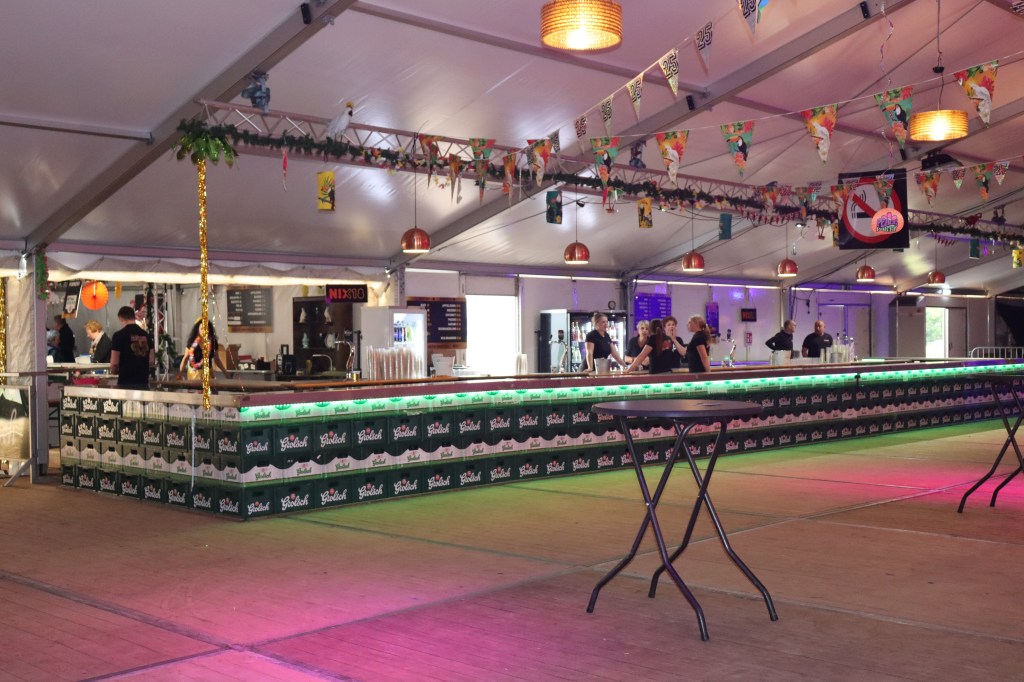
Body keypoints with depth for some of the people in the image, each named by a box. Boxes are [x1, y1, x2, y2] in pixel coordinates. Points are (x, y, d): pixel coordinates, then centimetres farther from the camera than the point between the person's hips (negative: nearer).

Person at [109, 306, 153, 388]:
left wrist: (114, 371, 12)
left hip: (126, 383, -4)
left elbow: (114, 364, -9)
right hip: (143, 382, 4)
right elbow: (152, 363, 8)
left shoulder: (119, 335, -7)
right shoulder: (146, 335, 8)